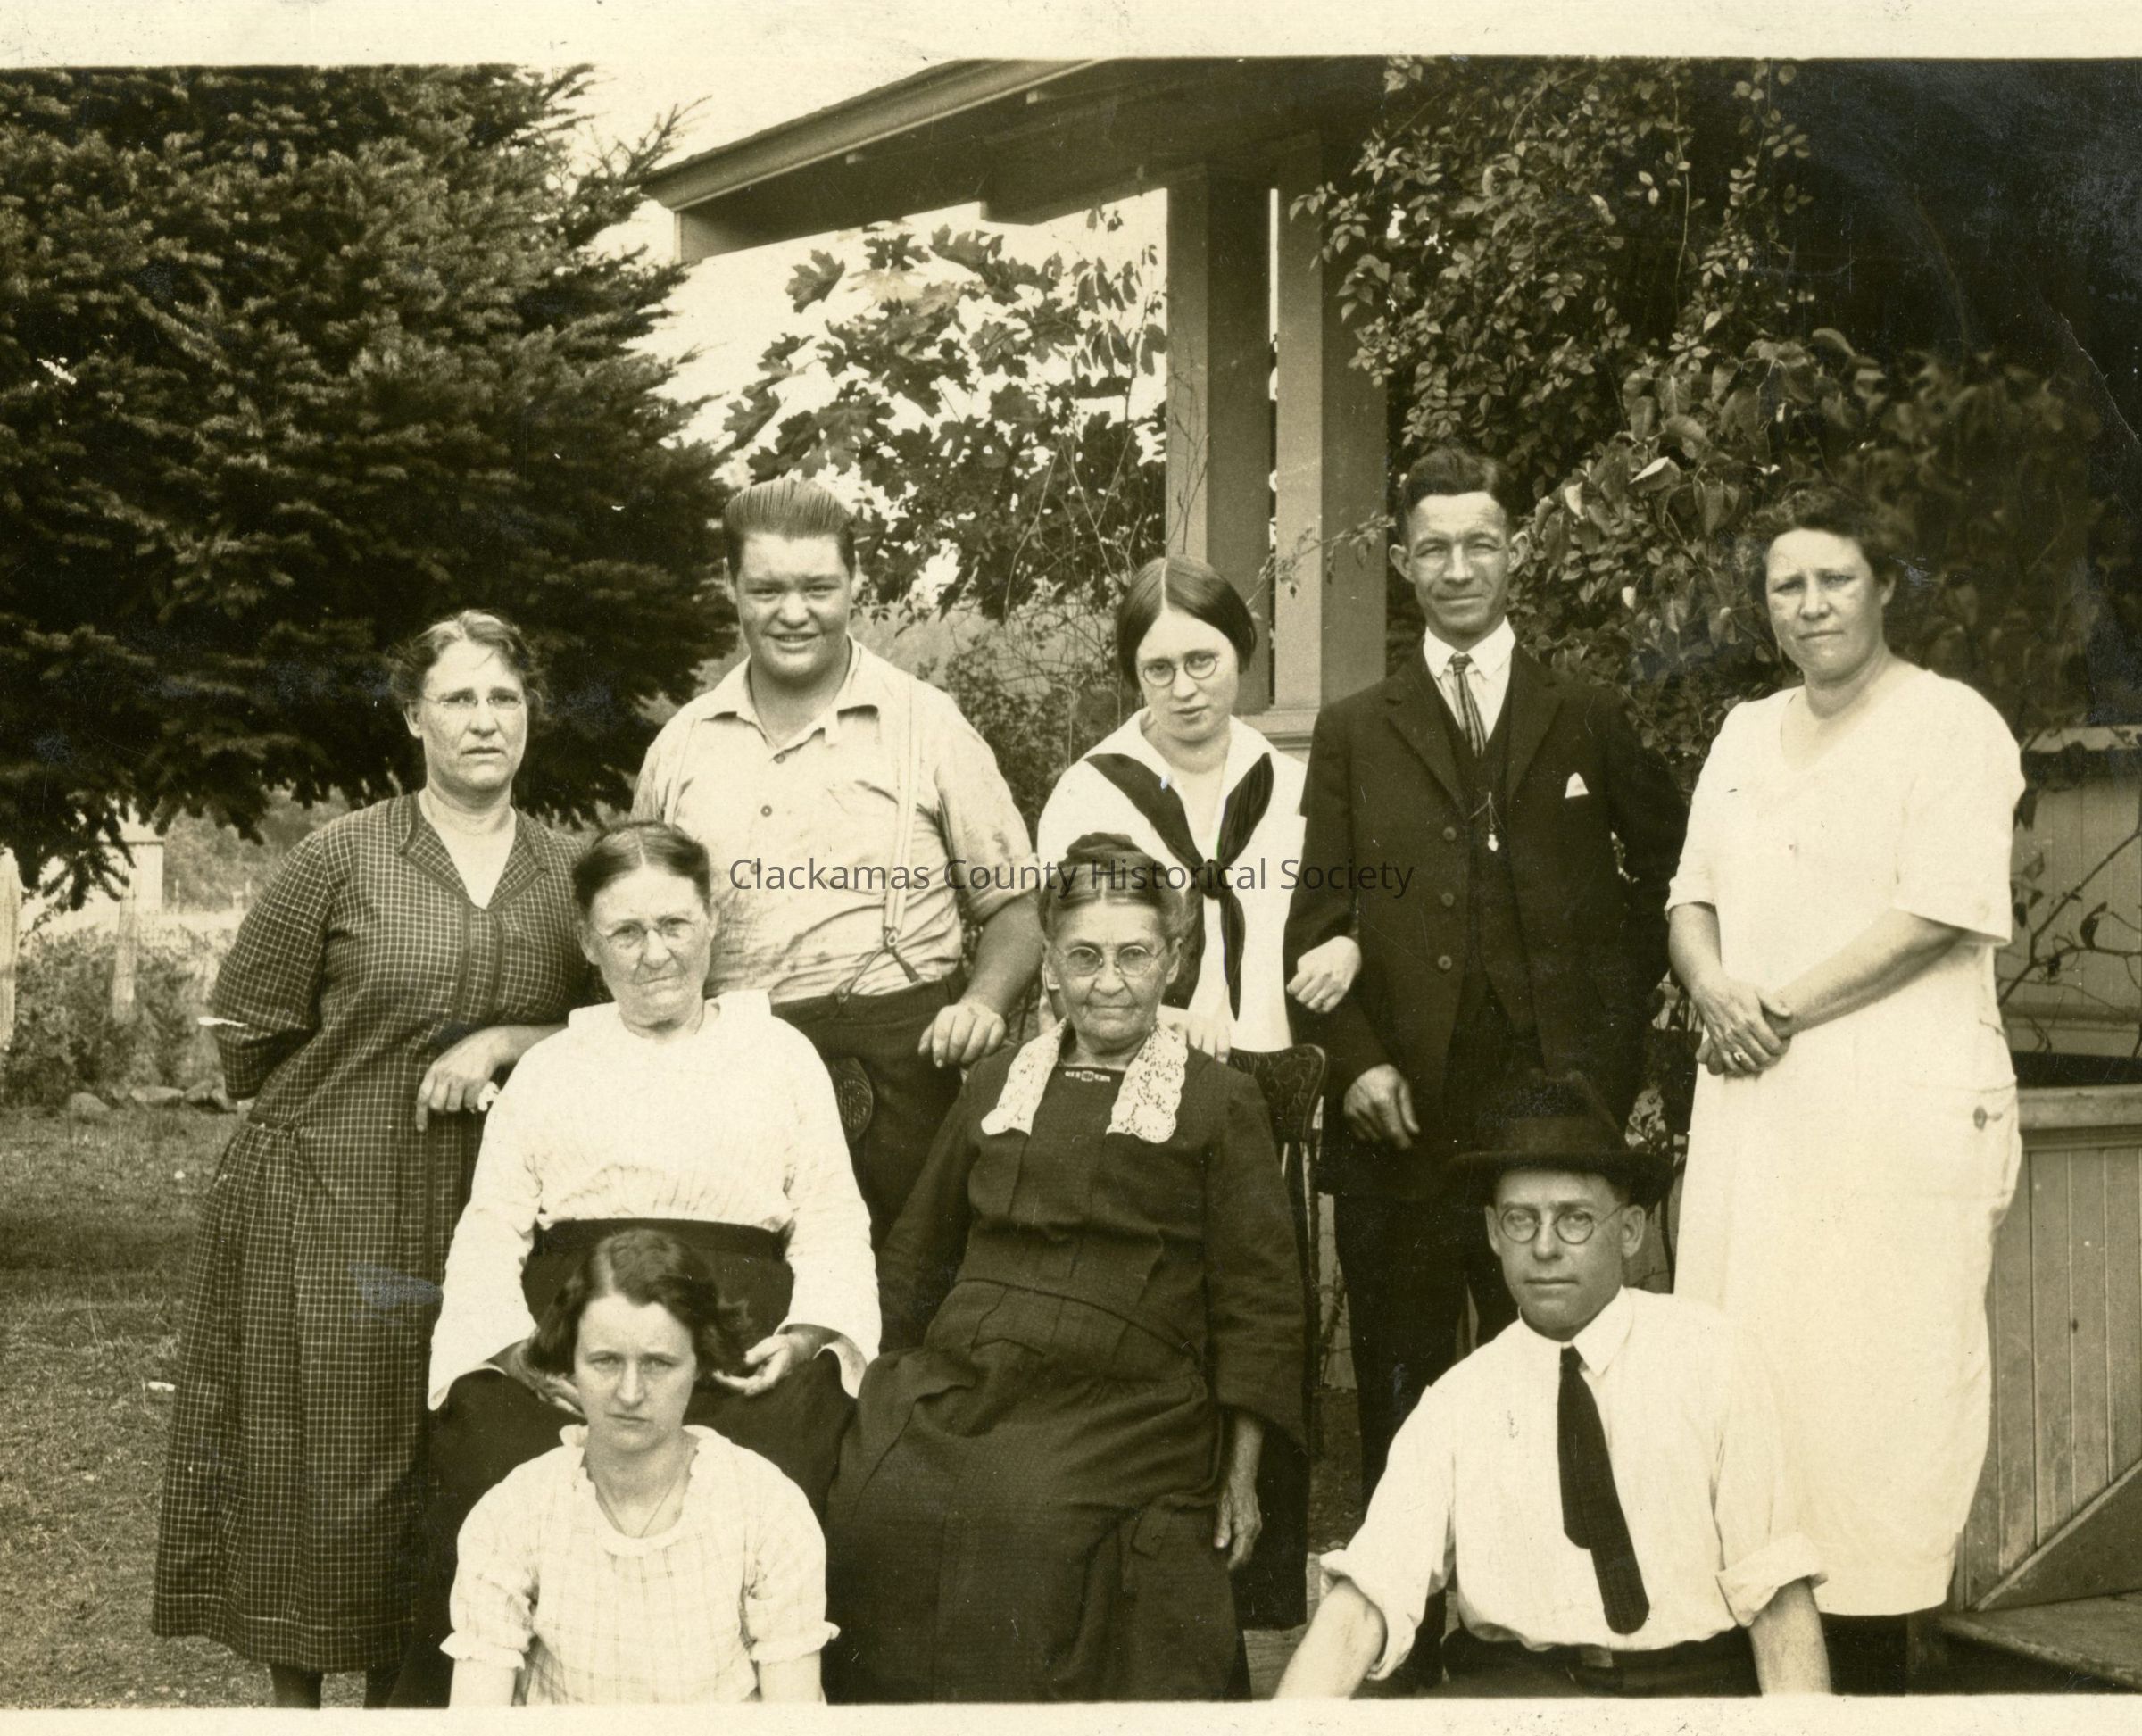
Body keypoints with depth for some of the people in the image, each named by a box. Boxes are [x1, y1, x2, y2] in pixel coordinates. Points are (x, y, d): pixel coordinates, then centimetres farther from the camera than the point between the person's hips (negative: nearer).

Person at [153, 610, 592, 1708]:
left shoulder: (569, 874, 5)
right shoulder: (341, 859, -3)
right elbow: (249, 1027, 2)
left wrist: (502, 1042, -10)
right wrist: (360, 1111, 4)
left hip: (480, 1222, 2)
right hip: (324, 1215, -2)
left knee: (442, 1481, 7)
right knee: (314, 1472, 3)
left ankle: (397, 1693, 23)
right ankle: (294, 1697, 18)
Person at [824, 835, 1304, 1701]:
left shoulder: (1218, 1102, 10)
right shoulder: (996, 1084, 20)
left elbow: (1256, 1302, 7)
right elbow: (916, 1254, 27)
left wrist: (1241, 1475, 2)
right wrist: (872, 1374, 16)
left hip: (1125, 1411, -3)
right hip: (957, 1387, 4)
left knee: (1031, 1526, -32)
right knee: (879, 1503, -25)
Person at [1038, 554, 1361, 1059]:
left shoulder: (1293, 788, 13)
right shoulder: (1087, 791, 6)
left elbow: (1342, 918, 22)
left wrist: (1345, 951, 0)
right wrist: (1152, 1018, -16)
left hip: (1274, 1065, 4)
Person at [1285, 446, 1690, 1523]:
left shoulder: (1590, 722, 12)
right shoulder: (1353, 734, 12)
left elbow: (1672, 861, 21)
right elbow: (1315, 919, 7)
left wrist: (1625, 1001, 9)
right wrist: (1355, 1060, -6)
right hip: (1400, 1119, 0)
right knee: (1399, 1399, 3)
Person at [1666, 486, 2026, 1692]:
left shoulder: (1953, 728, -3)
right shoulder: (1746, 738, 18)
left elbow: (1937, 915, -12)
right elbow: (1695, 900, 19)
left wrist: (1782, 1009, -11)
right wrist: (1717, 992, -3)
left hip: (1900, 1108, -6)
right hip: (1755, 1100, 6)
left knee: (1875, 1383, -6)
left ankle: (1872, 1664, 2)